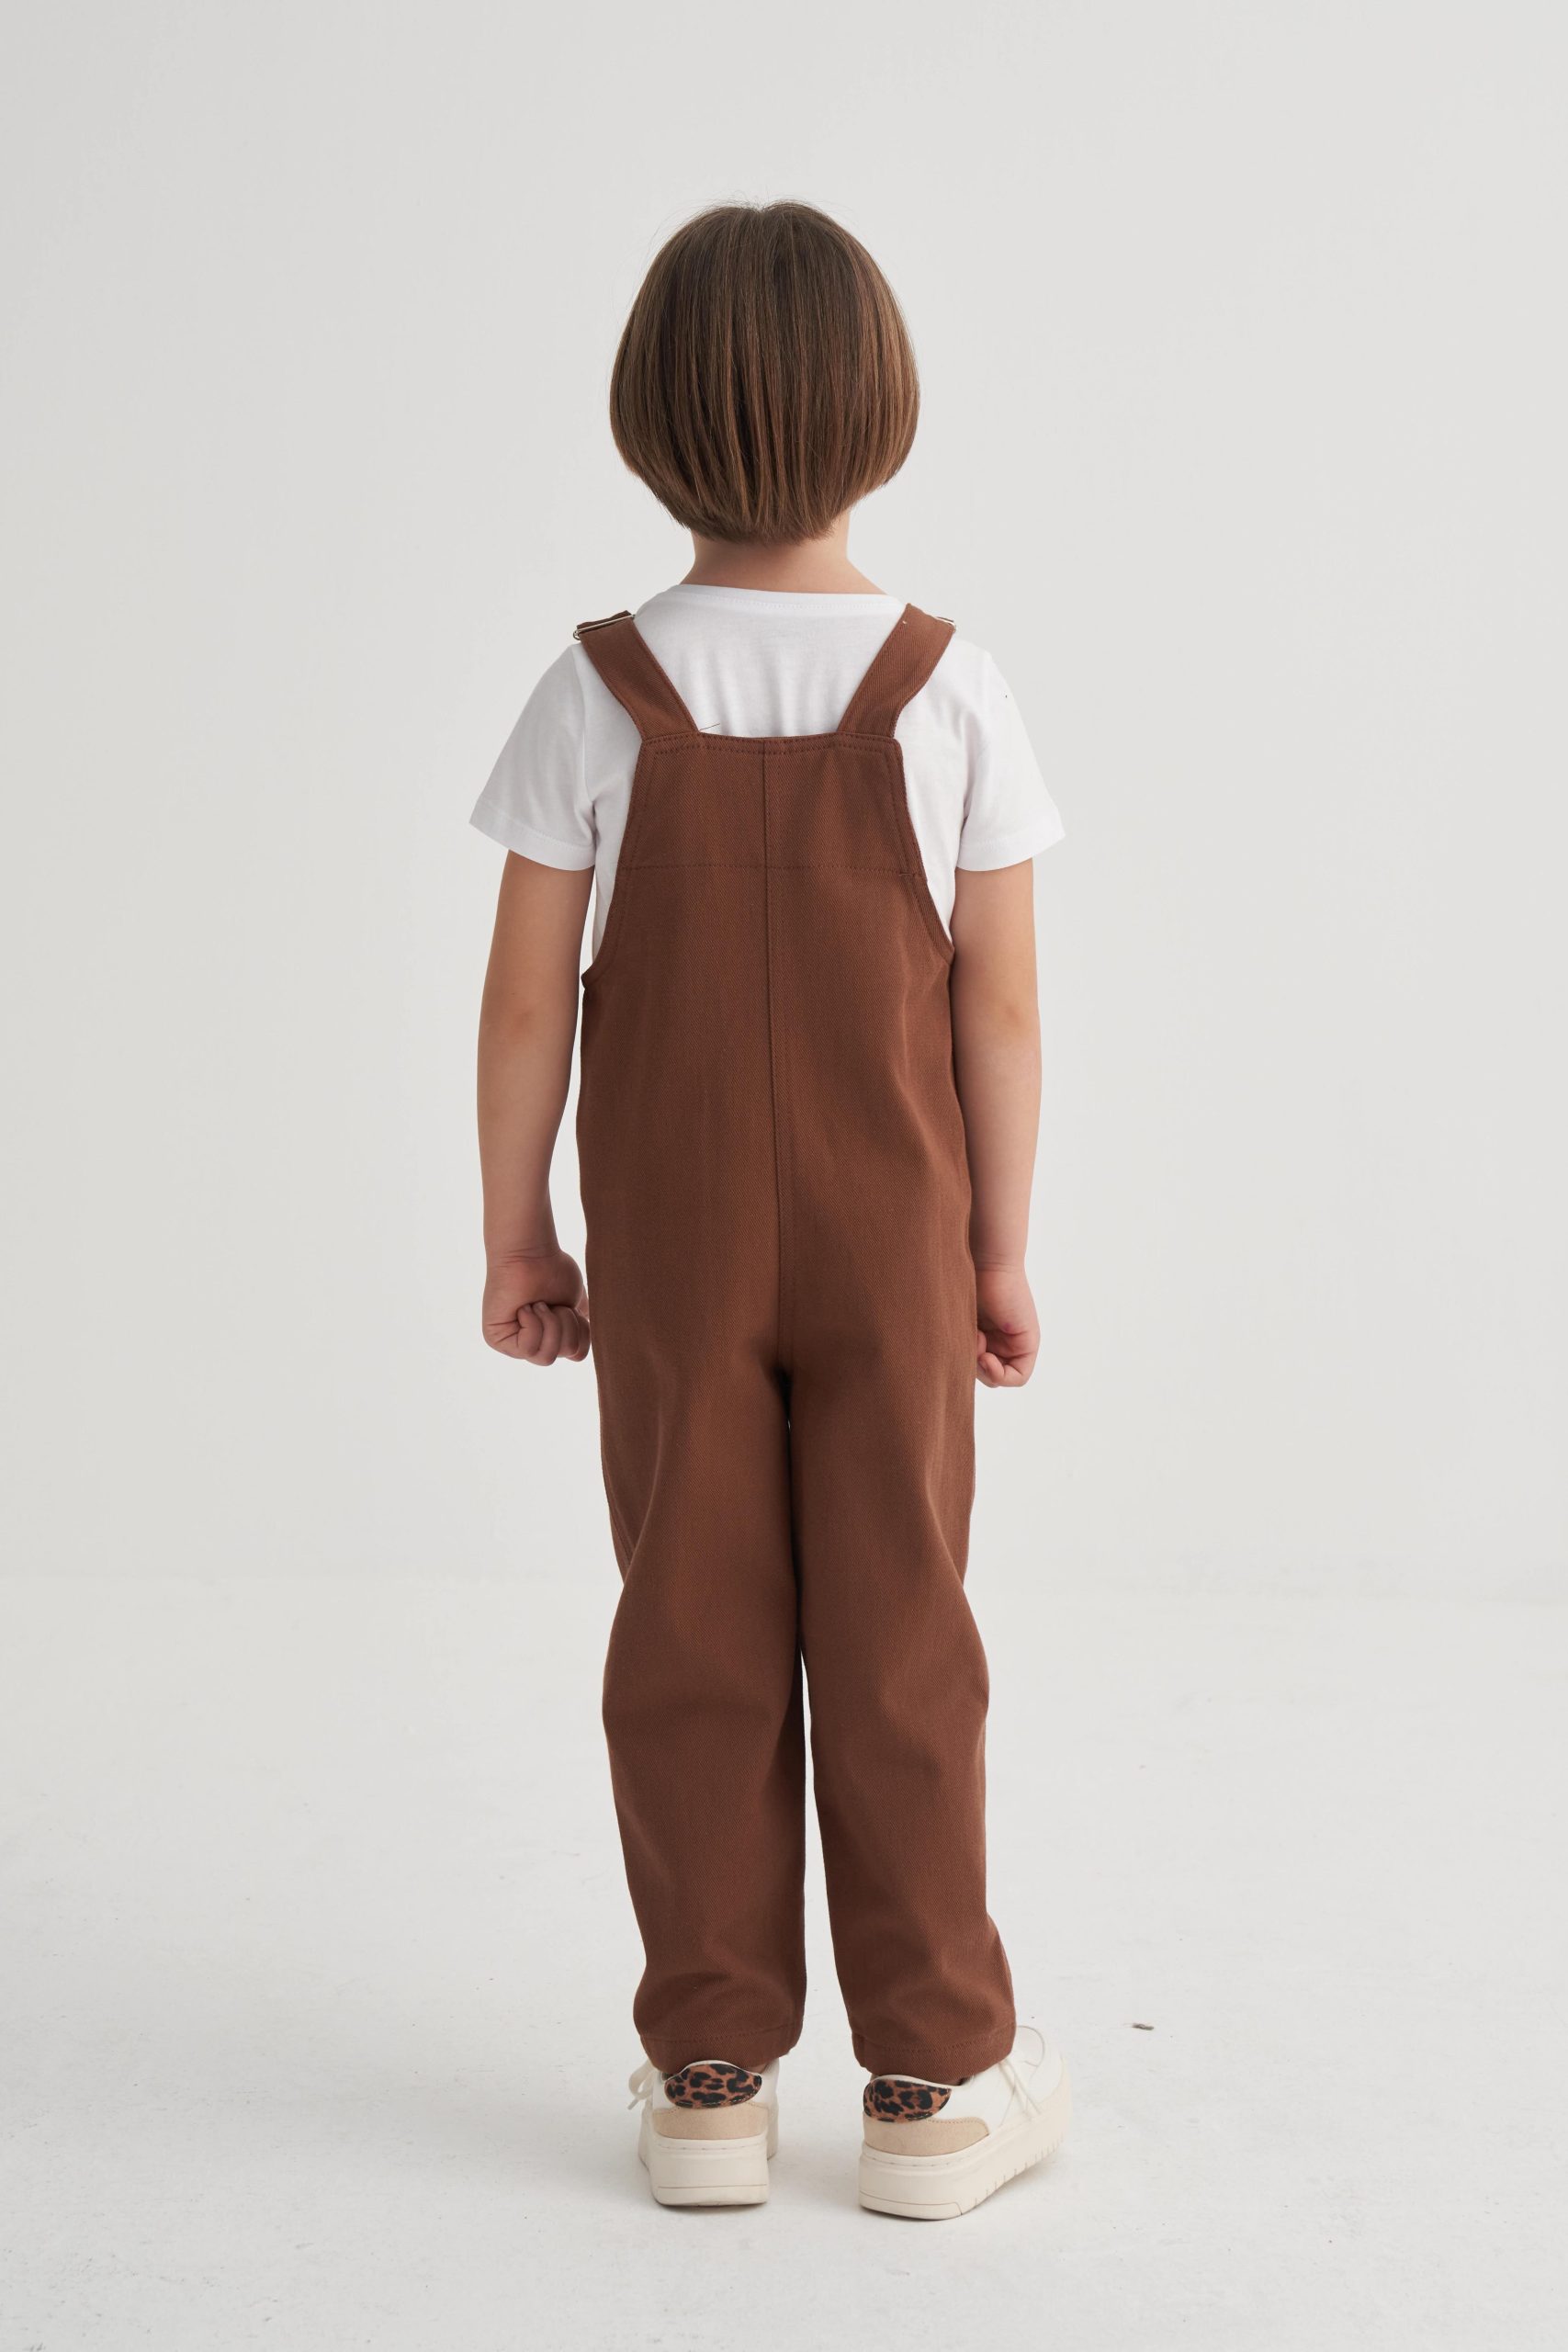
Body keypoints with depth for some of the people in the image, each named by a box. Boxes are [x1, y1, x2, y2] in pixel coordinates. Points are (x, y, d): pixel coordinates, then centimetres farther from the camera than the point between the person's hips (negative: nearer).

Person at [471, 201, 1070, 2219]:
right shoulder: (949, 691, -9)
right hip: (889, 1243, 0)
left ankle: (709, 2076, 19)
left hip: (671, 1251, 1)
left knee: (692, 1640, 10)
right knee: (898, 1641, 8)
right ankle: (933, 2078, 18)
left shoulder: (599, 694, -8)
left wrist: (515, 1239, 5)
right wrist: (1003, 1250, 3)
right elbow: (1001, 1009, -7)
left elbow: (526, 999, -6)